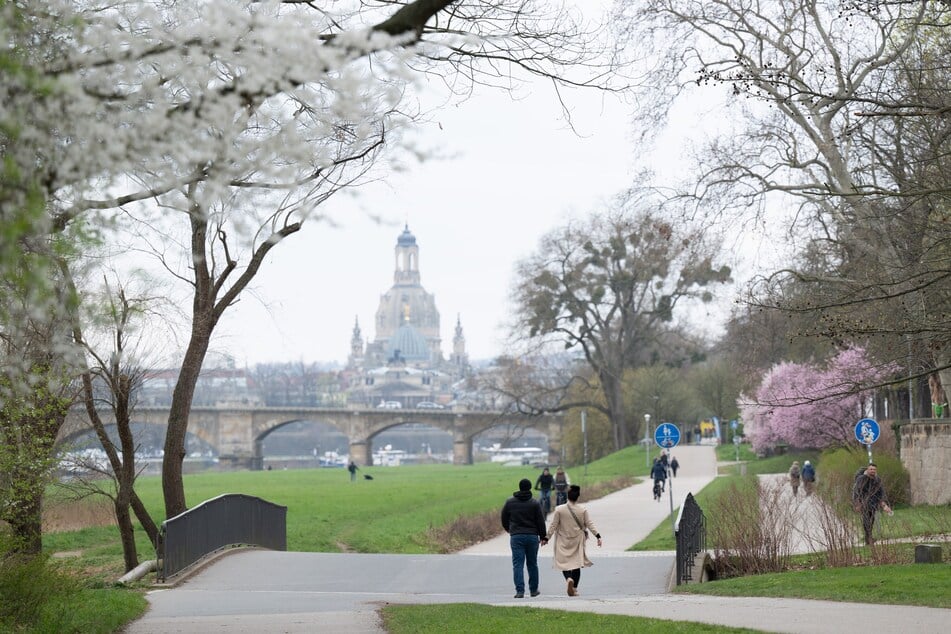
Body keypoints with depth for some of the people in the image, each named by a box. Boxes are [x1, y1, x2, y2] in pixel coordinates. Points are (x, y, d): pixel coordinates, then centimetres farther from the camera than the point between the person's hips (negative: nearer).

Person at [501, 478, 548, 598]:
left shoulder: (510, 502, 2)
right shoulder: (535, 503, -2)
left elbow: (504, 518, 11)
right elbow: (541, 521, -2)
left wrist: (509, 530, 30)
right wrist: (543, 537, 8)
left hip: (516, 536, 0)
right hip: (532, 536, 0)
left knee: (518, 564, -2)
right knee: (532, 563, 13)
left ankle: (520, 590, -13)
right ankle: (534, 589, 21)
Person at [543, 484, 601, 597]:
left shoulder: (559, 510, -9)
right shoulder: (583, 510, -5)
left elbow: (553, 525, -6)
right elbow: (589, 524, -4)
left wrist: (547, 537, 2)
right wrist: (598, 536, 1)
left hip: (563, 542, -1)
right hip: (577, 541, 1)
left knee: (564, 562, 6)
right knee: (577, 562, 10)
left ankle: (569, 578, -23)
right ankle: (574, 588, 9)